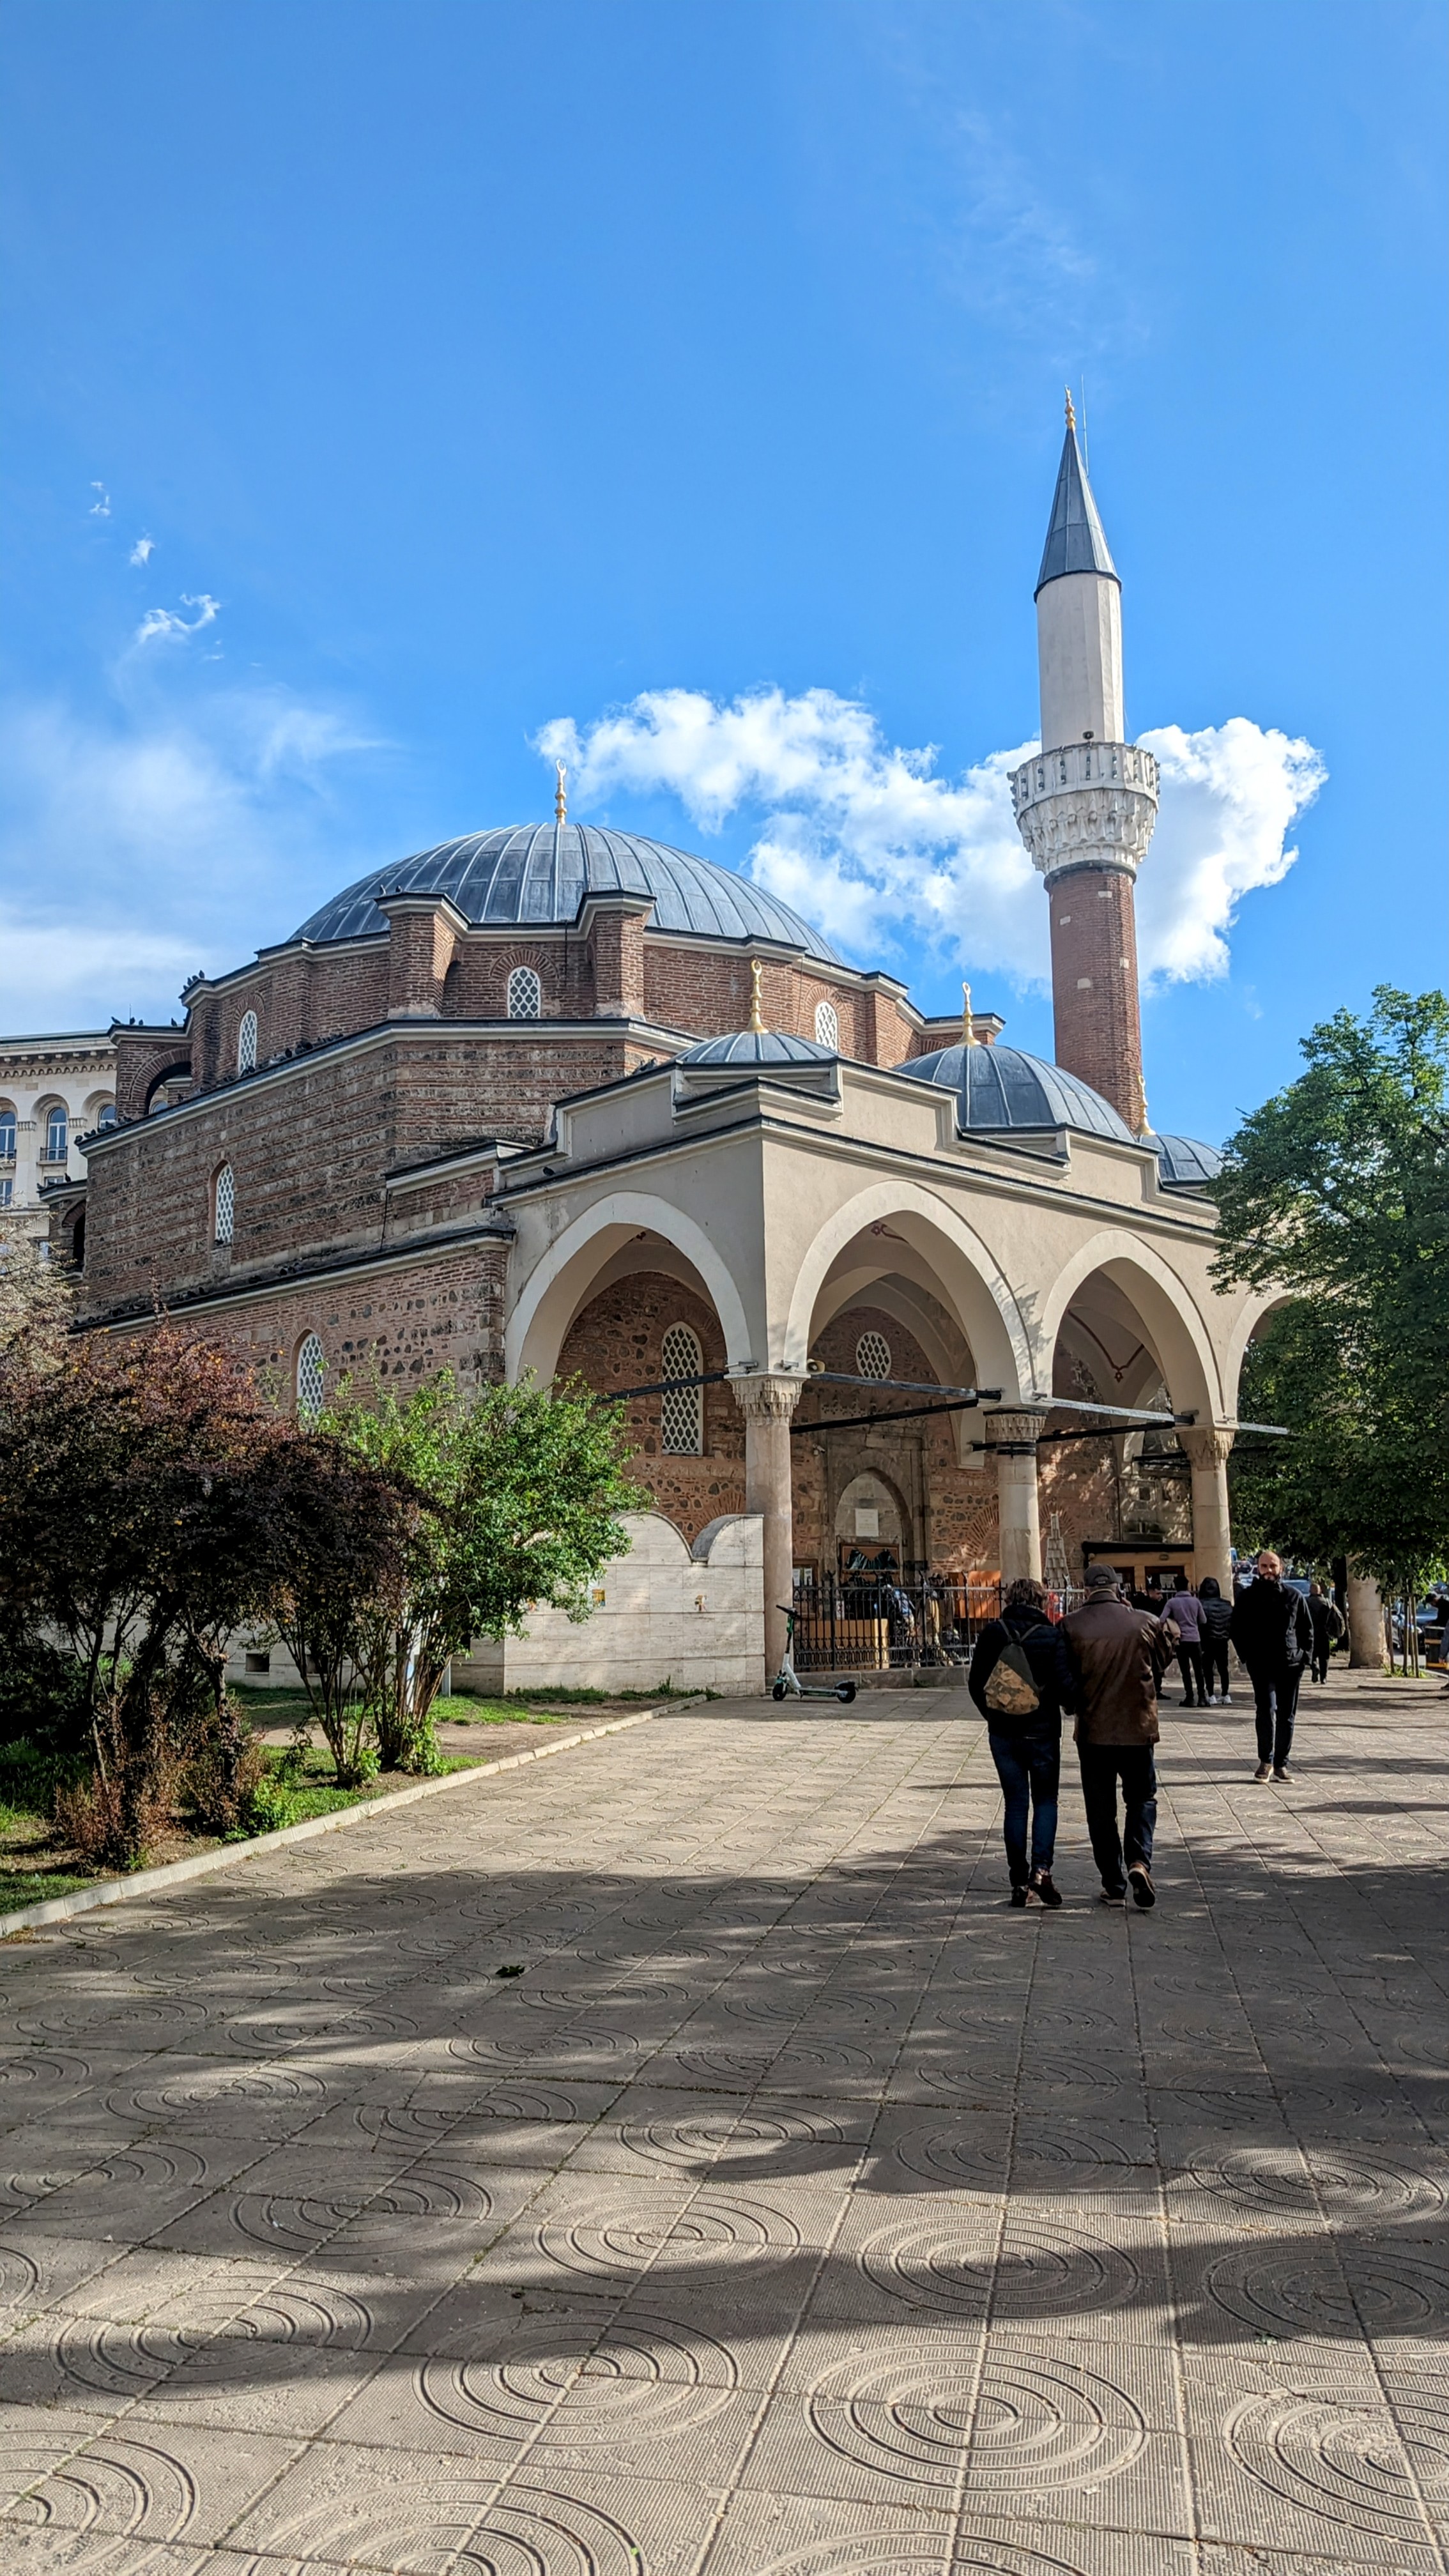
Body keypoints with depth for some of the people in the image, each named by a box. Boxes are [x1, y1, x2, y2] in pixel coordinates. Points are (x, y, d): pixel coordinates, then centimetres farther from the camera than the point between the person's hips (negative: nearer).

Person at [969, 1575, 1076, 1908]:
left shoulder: (992, 1634, -2)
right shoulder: (1052, 1636, -9)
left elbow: (976, 1682, 1)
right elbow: (1065, 1683, -14)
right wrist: (1072, 1707, 8)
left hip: (1003, 1733, 2)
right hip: (1042, 1731, -2)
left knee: (1015, 1803, 9)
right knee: (1045, 1801, 11)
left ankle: (1019, 1881, 10)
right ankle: (1041, 1870, -6)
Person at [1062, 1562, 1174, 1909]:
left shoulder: (1071, 1626, -9)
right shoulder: (1146, 1623, -6)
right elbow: (1161, 1666, 9)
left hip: (1093, 1730, 0)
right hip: (1138, 1727, 1)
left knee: (1101, 1809, 10)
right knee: (1142, 1798, 17)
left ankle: (1113, 1884, 12)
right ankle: (1139, 1861, -5)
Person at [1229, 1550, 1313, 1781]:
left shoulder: (1294, 1596, 7)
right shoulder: (1248, 1597, 2)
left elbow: (1307, 1629, 13)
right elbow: (1236, 1630, 6)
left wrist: (1304, 1656, 1)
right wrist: (1248, 1656, -3)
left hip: (1290, 1665, 3)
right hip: (1262, 1666, -2)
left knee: (1286, 1716, 7)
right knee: (1267, 1710, -15)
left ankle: (1281, 1764, 17)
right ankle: (1266, 1761, -2)